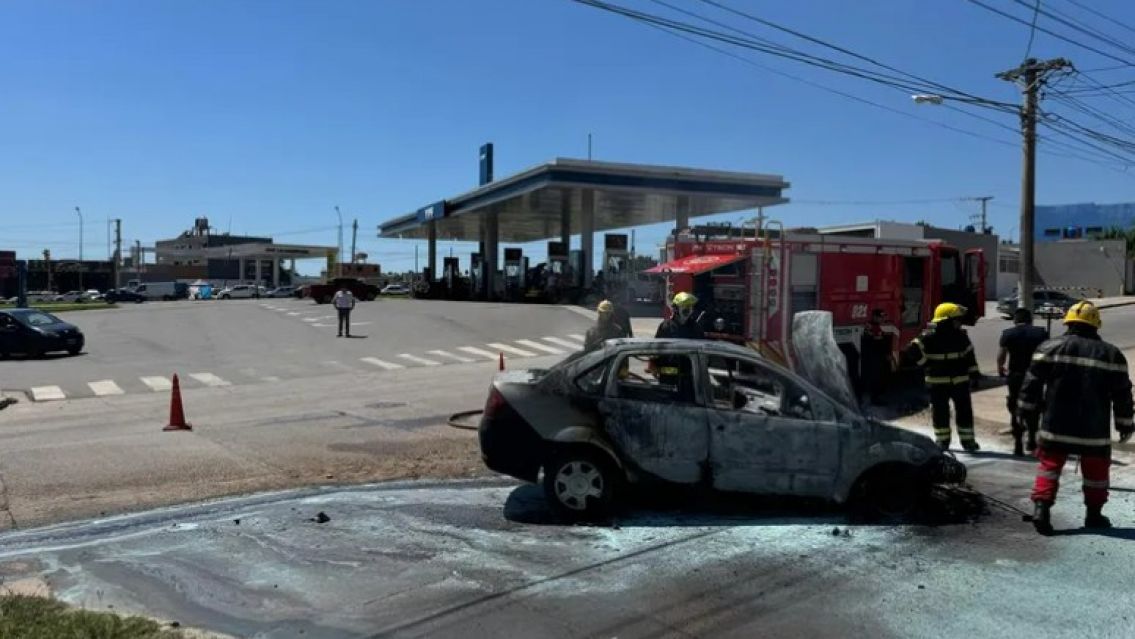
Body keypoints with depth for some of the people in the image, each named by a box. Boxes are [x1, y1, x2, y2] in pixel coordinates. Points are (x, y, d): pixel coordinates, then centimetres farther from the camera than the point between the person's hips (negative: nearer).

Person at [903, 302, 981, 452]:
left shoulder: (961, 336, 3)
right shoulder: (929, 337, -13)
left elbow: (969, 355, 12)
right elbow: (912, 351, -14)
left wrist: (974, 373, 9)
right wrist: (927, 363, -11)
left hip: (960, 381, 4)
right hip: (938, 382, -4)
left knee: (964, 410, 6)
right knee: (940, 412, 4)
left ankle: (967, 440, 16)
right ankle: (942, 441, 15)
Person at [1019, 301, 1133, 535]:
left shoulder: (1051, 347, -4)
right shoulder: (1112, 354, 1)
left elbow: (1032, 382, -3)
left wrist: (1026, 410, 7)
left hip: (1056, 425, -1)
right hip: (1095, 429, 1)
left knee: (1050, 464, 9)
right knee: (1096, 471, 17)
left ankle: (1041, 508, -3)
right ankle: (1094, 515, 26)